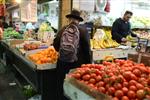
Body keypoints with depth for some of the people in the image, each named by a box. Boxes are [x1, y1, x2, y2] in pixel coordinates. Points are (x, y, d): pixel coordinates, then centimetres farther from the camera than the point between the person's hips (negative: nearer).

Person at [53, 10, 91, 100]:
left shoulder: (62, 30, 0)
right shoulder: (83, 30, -6)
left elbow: (56, 45, 3)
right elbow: (87, 48, -9)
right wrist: (88, 63, 1)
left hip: (62, 63, 2)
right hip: (77, 63, -2)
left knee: (61, 87, 15)